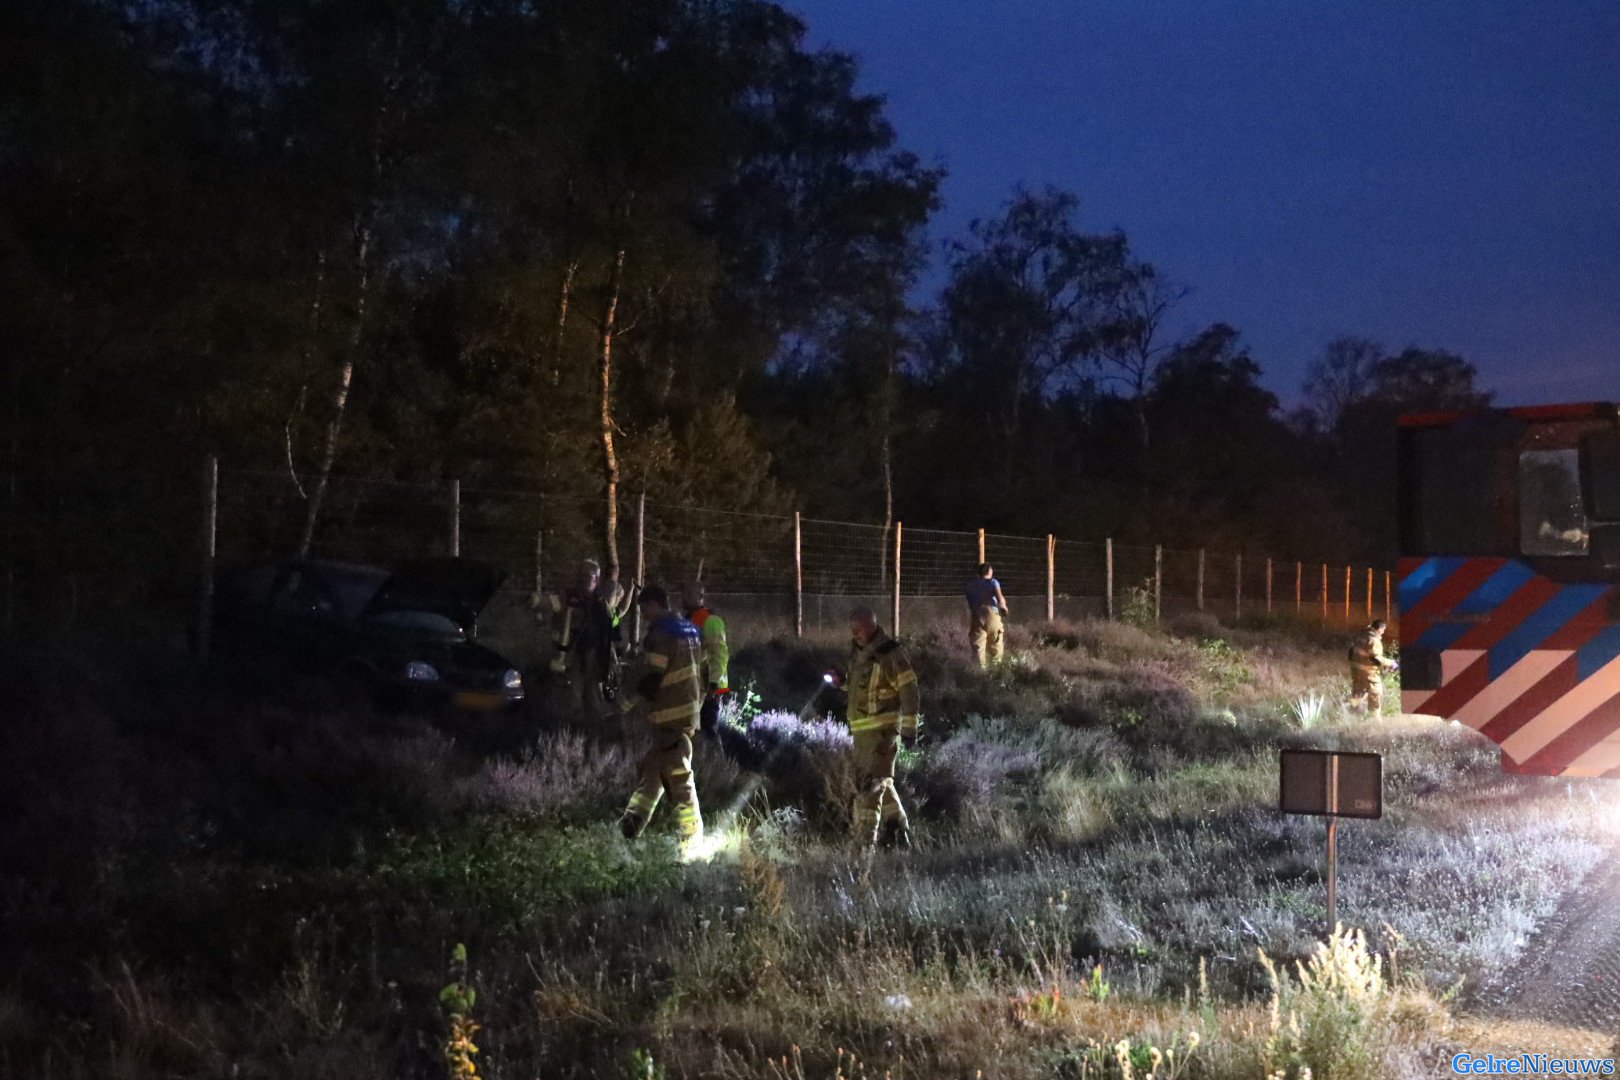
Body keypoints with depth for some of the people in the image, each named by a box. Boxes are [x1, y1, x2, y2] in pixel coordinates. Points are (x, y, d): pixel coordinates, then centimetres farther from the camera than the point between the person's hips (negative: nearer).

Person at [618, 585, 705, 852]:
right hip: (689, 711, 9)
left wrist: (626, 702, -6)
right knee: (653, 768, 16)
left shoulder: (660, 635, -15)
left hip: (669, 716, -9)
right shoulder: (690, 631, 13)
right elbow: (700, 672, 17)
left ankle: (692, 837, -5)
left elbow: (650, 680, -18)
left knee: (677, 776, -5)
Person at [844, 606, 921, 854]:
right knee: (880, 782, 19)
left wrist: (909, 726, -16)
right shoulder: (858, 653, 12)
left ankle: (865, 844, -14)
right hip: (861, 729, 9)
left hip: (883, 728, -9)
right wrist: (842, 682, 6)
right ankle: (900, 828, 34)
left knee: (870, 786, -13)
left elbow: (909, 689, -14)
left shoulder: (890, 654, -13)